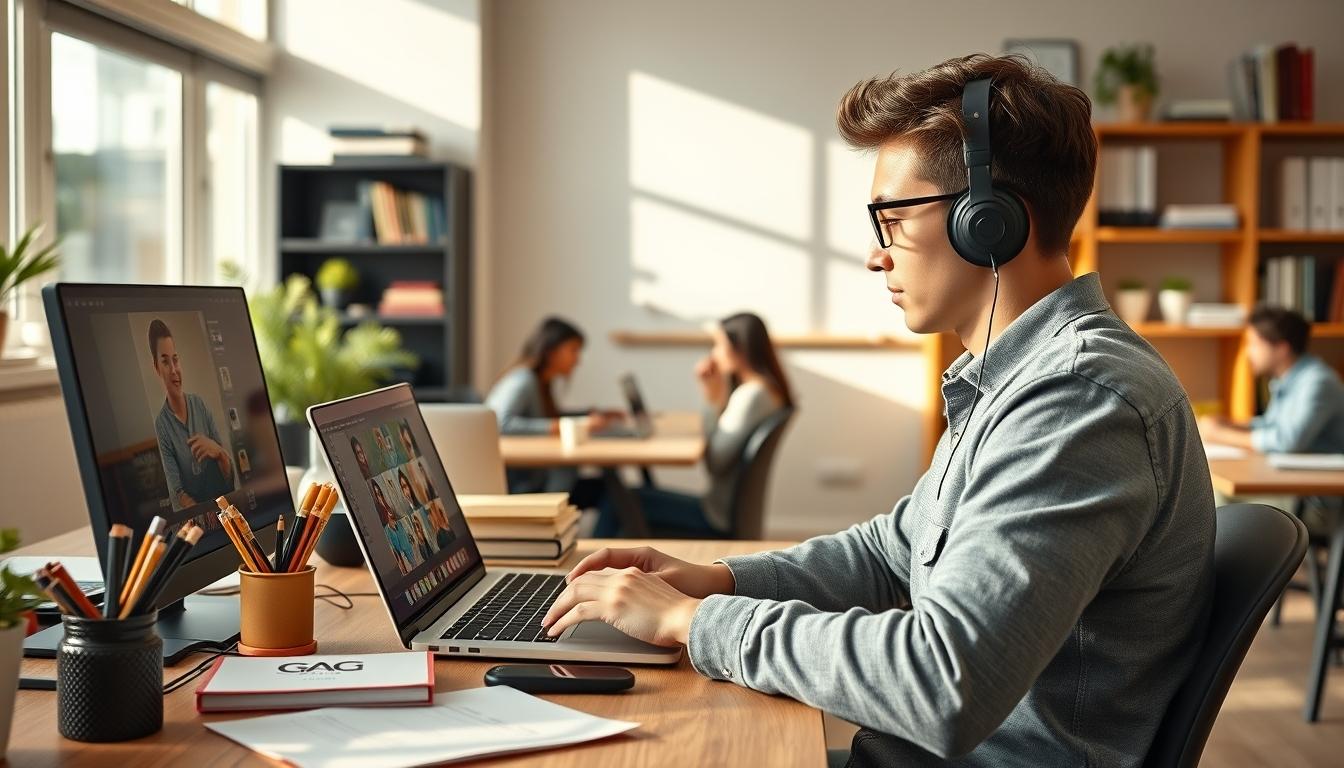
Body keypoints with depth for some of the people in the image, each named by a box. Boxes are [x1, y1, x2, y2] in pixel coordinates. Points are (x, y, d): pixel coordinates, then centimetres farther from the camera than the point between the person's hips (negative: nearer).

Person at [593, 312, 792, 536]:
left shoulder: (751, 395, -21)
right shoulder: (768, 388, 10)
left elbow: (714, 464, -18)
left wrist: (713, 399, -10)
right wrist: (714, 398, 1)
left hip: (722, 516, -10)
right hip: (736, 508, 10)